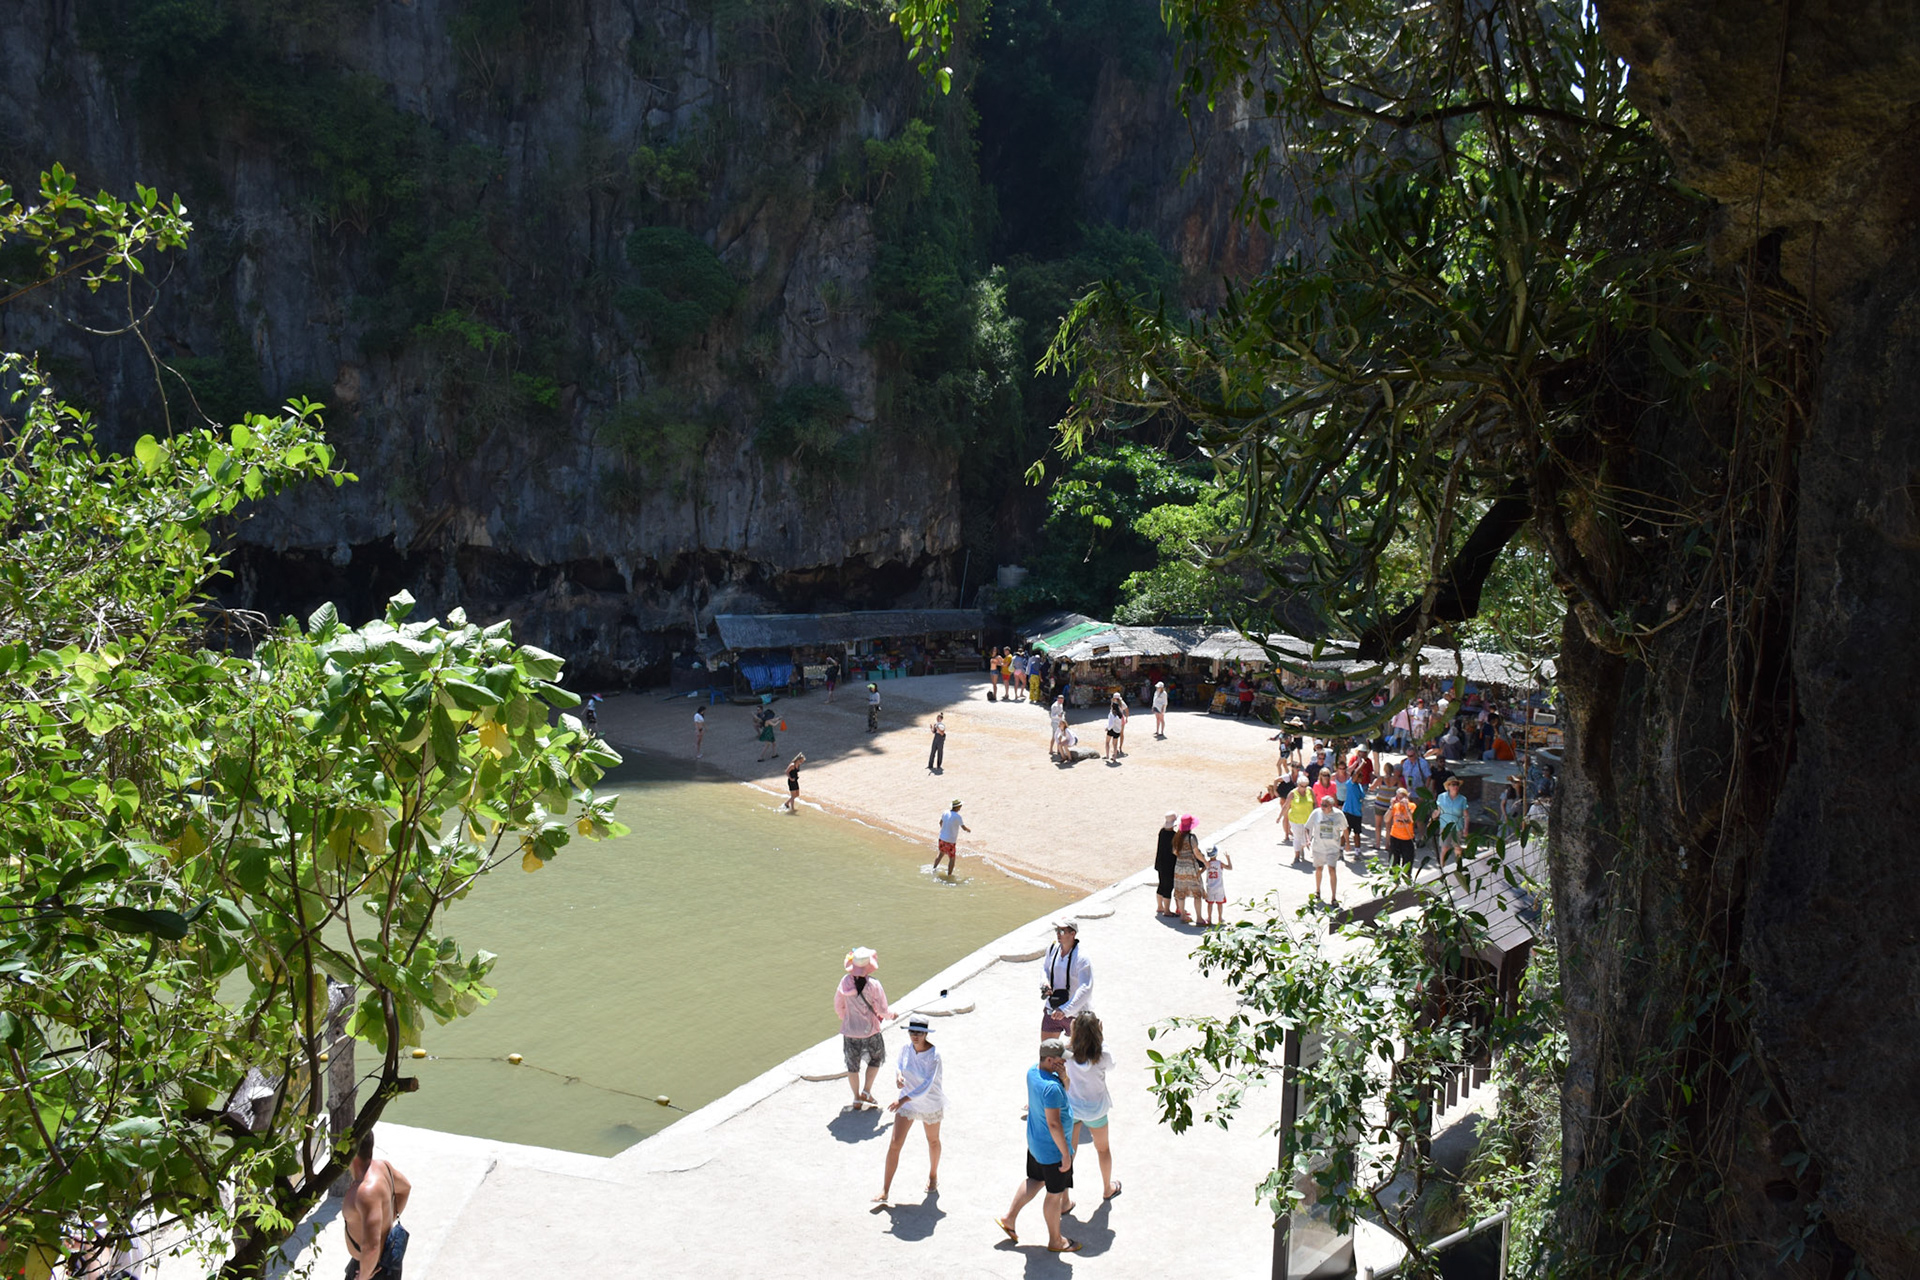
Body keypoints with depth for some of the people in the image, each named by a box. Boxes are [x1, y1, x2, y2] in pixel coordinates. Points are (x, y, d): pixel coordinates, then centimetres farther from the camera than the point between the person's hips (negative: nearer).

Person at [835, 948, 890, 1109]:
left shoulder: (845, 982, -11)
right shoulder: (873, 984, -20)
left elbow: (838, 1007, 0)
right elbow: (883, 1011, -15)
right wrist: (891, 1014, 8)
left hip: (850, 1030, 2)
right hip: (870, 1031, -2)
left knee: (852, 1065, 17)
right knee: (876, 1059, 24)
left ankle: (857, 1099, 24)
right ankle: (866, 1092, 20)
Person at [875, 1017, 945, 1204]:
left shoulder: (933, 1055, -27)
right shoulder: (906, 1048, -12)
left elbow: (926, 1086, -30)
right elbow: (898, 1064, 9)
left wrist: (903, 1100, -37)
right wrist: (898, 1075, -15)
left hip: (930, 1104, -3)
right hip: (907, 1102, 3)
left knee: (933, 1141, 20)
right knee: (895, 1144, -4)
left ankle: (933, 1176, 47)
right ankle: (885, 1191, 1)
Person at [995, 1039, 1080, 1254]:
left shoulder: (1033, 1072, -4)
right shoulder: (1051, 1087, -33)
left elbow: (1063, 1089, 9)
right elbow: (1054, 1124, -31)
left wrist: (1063, 1077, -14)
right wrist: (1066, 1154, -23)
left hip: (1035, 1143, 9)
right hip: (1053, 1149, -9)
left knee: (1035, 1181, 28)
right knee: (1055, 1195, 10)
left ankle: (1009, 1218, 34)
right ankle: (1055, 1241, 28)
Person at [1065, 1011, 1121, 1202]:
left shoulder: (1068, 1054, -24)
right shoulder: (1102, 1057, -27)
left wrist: (1073, 1035, -7)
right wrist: (1102, 1039, -4)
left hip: (1071, 1108, 1)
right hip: (1096, 1110, -1)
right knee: (1102, 1148, 25)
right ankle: (1107, 1189, 46)